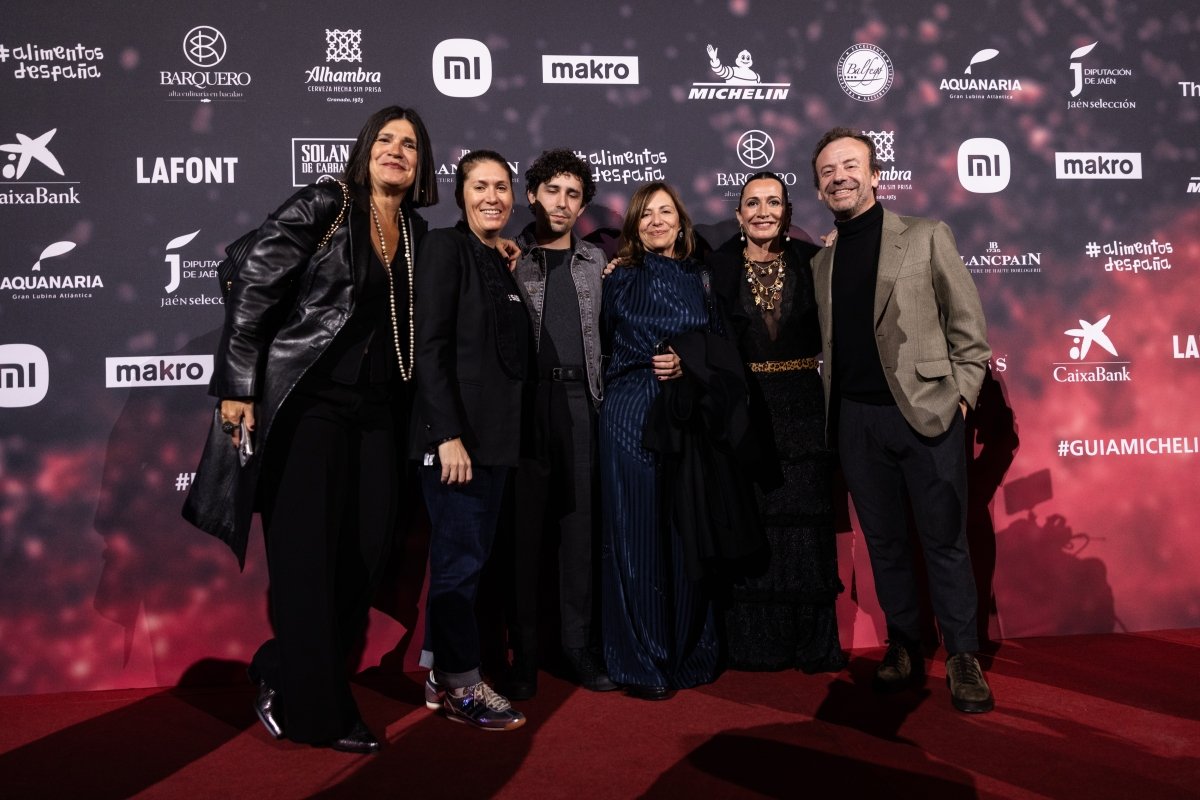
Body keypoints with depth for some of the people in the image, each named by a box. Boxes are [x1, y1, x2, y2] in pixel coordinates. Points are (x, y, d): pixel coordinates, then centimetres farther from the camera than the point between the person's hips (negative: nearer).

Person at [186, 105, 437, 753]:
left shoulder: (416, 232, 11)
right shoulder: (322, 207, -6)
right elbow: (253, 288, -10)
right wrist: (237, 387, -13)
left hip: (375, 410, 6)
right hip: (307, 403, -6)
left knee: (365, 550, 7)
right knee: (306, 552, -1)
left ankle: (285, 674, 28)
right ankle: (310, 706, 13)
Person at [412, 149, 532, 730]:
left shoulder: (501, 264, 17)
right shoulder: (445, 248, -6)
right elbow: (431, 348, -15)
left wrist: (506, 435, 12)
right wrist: (449, 435, -20)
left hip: (496, 436, 8)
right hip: (456, 435, -8)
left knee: (466, 558, 12)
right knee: (461, 559, -3)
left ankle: (444, 676, 23)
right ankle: (464, 687, 8)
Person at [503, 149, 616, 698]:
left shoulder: (594, 261, 16)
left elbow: (603, 332, 16)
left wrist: (598, 395, 5)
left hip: (579, 400, 3)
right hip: (526, 401, -2)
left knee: (579, 523, 5)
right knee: (524, 524, 0)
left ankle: (579, 644, 14)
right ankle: (523, 651, 9)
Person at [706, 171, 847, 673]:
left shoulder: (813, 260, 4)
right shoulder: (718, 267, 2)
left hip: (802, 409, 1)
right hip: (744, 409, 0)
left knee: (807, 521, 5)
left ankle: (814, 643, 18)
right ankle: (754, 643, 17)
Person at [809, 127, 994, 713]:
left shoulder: (926, 237, 3)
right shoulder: (822, 262, 14)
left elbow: (969, 327, 2)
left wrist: (960, 395, -6)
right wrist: (831, 408, 4)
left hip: (926, 411, -3)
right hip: (857, 419, 4)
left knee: (944, 540, 1)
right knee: (883, 542, 10)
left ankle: (962, 658, 13)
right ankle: (903, 648, 22)